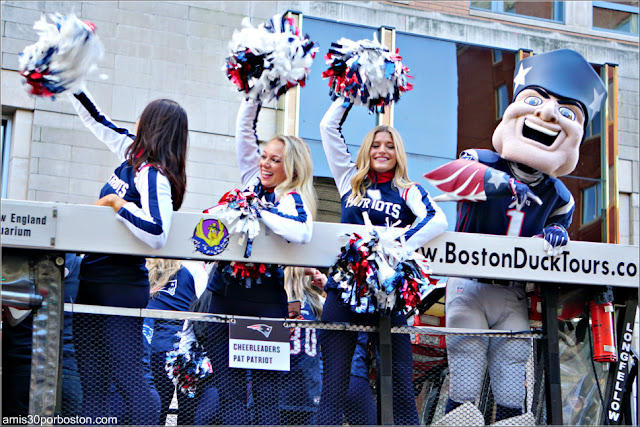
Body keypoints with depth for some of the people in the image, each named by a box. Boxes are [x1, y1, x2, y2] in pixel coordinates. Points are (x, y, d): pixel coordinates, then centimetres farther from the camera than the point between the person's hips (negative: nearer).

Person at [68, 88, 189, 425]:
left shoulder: (155, 176, -16)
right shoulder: (134, 155, 8)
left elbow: (156, 233, -32)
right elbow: (98, 122, 24)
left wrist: (116, 202, -20)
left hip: (121, 286, -9)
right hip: (92, 280, 9)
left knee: (128, 379, -8)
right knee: (91, 381, 9)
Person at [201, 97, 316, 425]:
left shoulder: (294, 199, -5)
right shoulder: (254, 182, 13)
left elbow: (301, 233, -27)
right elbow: (244, 129, 18)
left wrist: (259, 210, -19)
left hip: (264, 301, -6)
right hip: (224, 295, 6)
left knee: (267, 391, -2)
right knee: (229, 391, 3)